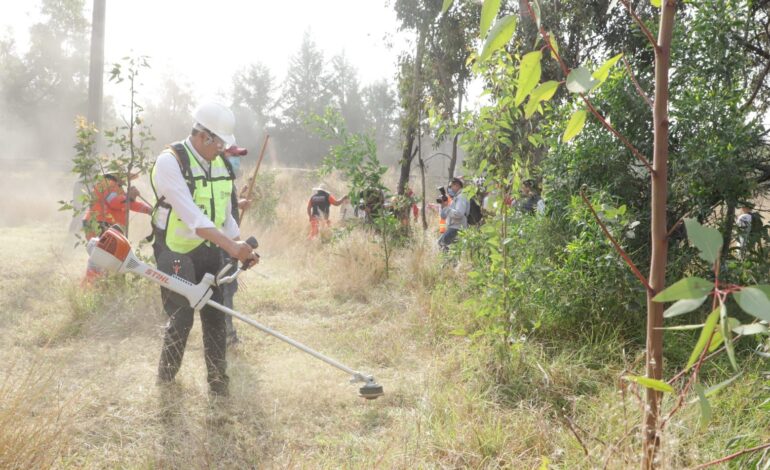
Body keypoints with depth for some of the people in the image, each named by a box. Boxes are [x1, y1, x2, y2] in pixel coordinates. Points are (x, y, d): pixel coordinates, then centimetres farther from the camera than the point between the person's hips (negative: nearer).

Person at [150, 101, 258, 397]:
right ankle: (165, 378, 20)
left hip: (209, 251, 6)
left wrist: (241, 249, -2)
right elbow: (191, 215, -29)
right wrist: (230, 245, -37)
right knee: (181, 317, -4)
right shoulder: (170, 161, -17)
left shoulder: (221, 165, 6)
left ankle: (218, 384, 16)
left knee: (215, 315, 6)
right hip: (176, 253, -6)